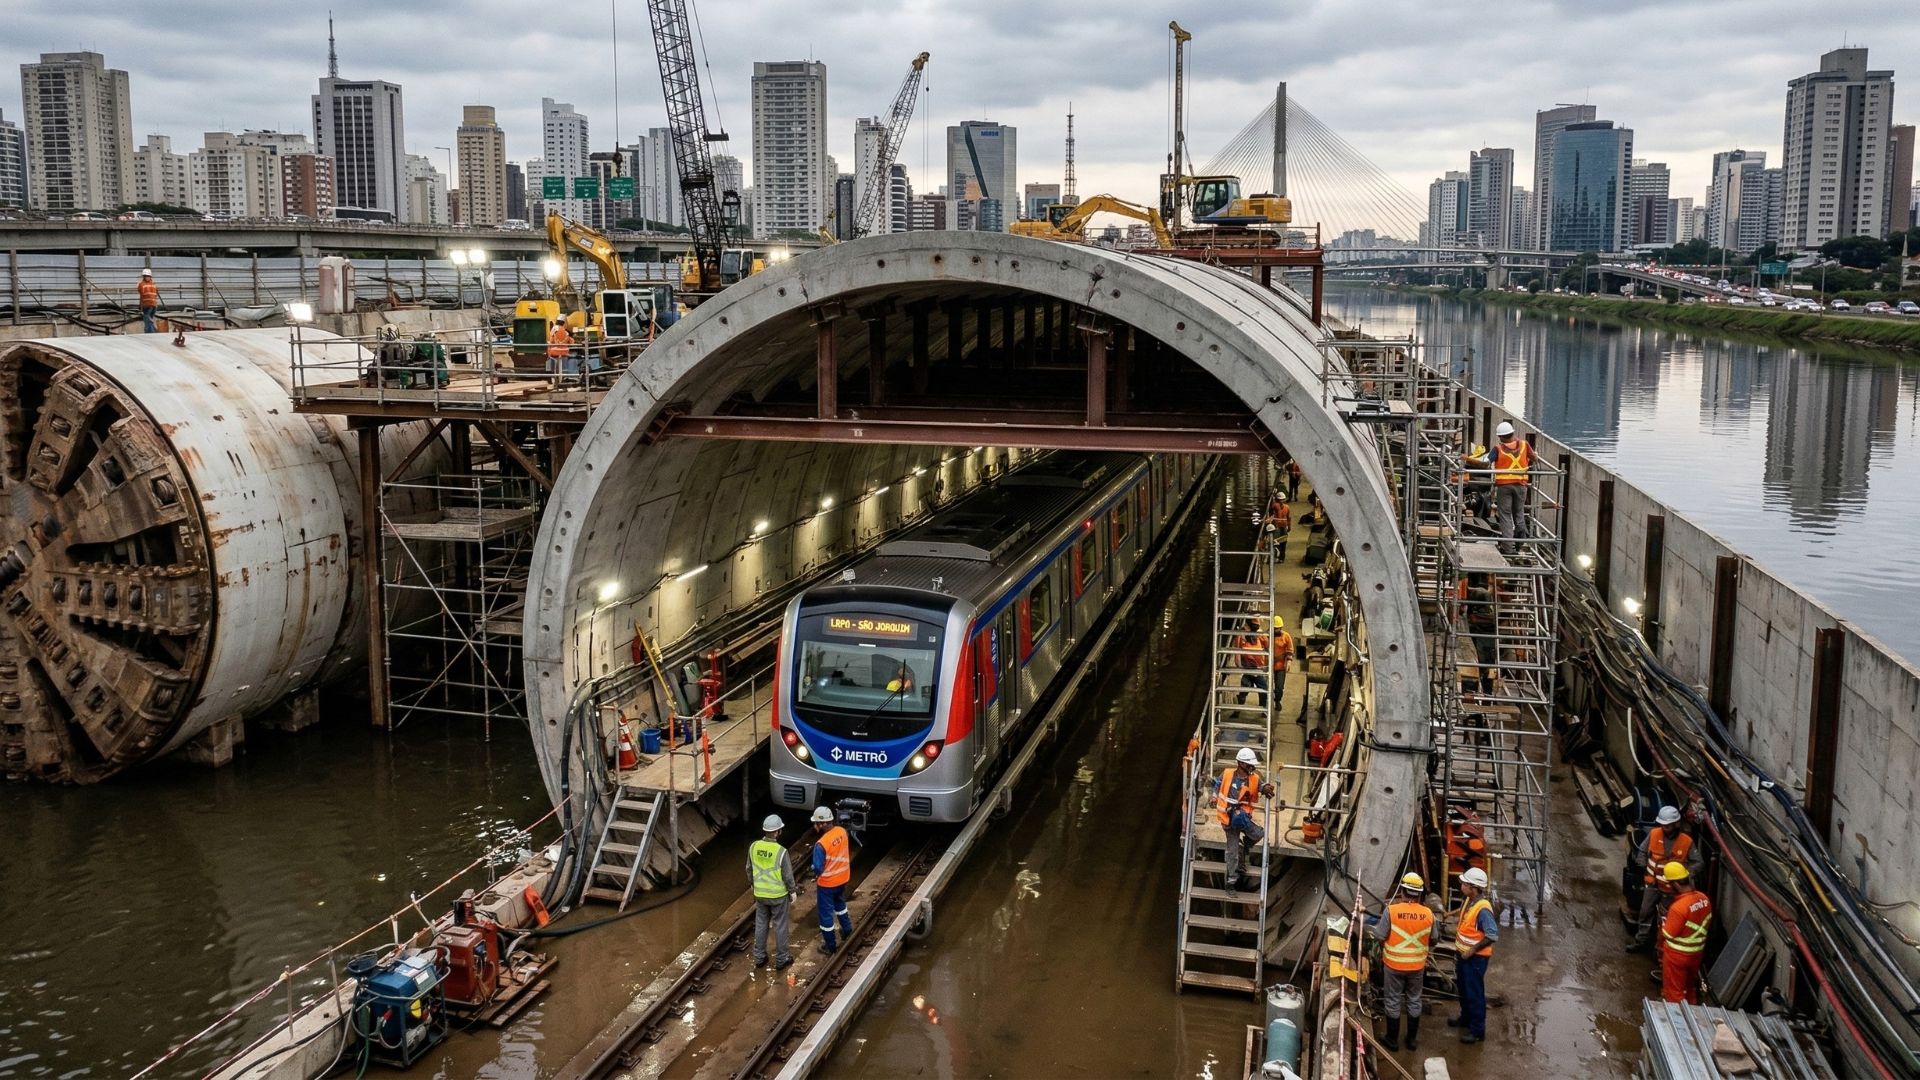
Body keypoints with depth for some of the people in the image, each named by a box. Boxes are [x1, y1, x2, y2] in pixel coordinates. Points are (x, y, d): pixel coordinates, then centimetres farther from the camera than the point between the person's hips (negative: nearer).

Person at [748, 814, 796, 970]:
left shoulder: (754, 846, -10)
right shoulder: (781, 851, -24)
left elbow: (749, 869, 3)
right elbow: (788, 876, -16)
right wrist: (793, 892, 0)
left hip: (760, 894, 4)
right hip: (778, 895, -4)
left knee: (760, 924, 18)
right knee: (780, 926, 11)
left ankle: (759, 957, 28)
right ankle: (781, 959, 23)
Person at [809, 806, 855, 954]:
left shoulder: (821, 844, -31)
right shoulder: (842, 832, -11)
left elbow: (818, 868, -23)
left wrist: (815, 874, -3)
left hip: (827, 883, -7)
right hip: (842, 878, 7)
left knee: (826, 913, 12)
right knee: (840, 903, 33)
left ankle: (830, 946, 24)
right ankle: (847, 930, 50)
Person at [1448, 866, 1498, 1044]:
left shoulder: (1483, 909, -27)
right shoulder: (1469, 901, 2)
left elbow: (1493, 935, -27)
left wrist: (1472, 950, -22)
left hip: (1476, 957, -9)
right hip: (1463, 954, 9)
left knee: (1474, 993, 1)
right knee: (1464, 989, 24)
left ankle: (1477, 1030, 11)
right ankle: (1466, 1017, 42)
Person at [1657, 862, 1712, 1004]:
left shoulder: (1678, 907, -31)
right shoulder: (1704, 899, -8)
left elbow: (1667, 934, -21)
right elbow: (1704, 924, 6)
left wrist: (1664, 922, -3)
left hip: (1677, 955, -7)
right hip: (1696, 952, 7)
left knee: (1674, 992, 11)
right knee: (1691, 987, 26)